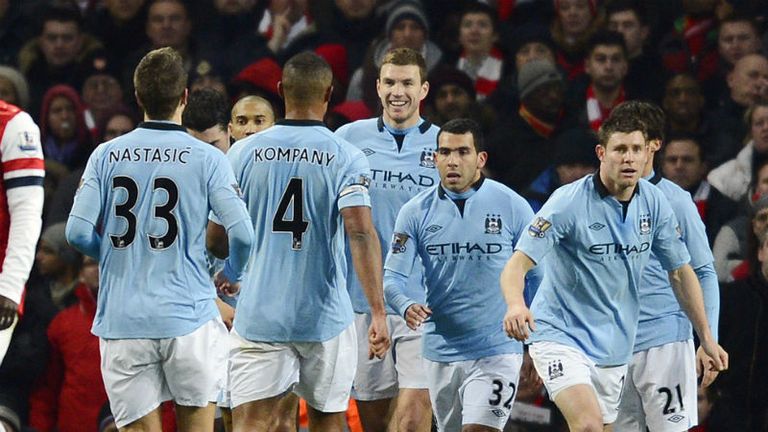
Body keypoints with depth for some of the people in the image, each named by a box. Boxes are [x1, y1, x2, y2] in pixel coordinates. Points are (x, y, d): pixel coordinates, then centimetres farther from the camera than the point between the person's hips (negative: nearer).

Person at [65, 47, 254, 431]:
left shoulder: (105, 156, 1)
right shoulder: (207, 159, -4)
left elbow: (78, 232, -4)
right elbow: (242, 235, -9)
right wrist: (231, 275, 13)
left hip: (122, 323, 1)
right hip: (188, 317, -1)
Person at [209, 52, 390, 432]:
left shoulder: (244, 152, 1)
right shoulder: (346, 158, -5)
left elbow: (216, 235, 4)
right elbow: (361, 234, -16)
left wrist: (225, 274, 26)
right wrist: (378, 312, -16)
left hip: (258, 314, 0)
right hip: (326, 316, 0)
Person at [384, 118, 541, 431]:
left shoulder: (512, 206, -4)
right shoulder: (415, 212, 2)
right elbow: (393, 276, 0)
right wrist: (406, 306, -23)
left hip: (496, 352, -4)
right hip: (440, 353, 4)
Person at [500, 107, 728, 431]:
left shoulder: (655, 203, 0)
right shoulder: (569, 201, -17)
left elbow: (680, 272, 12)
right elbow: (517, 265, -21)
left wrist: (706, 338, 11)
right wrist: (516, 305, -42)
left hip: (614, 345, 6)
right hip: (561, 335, -6)